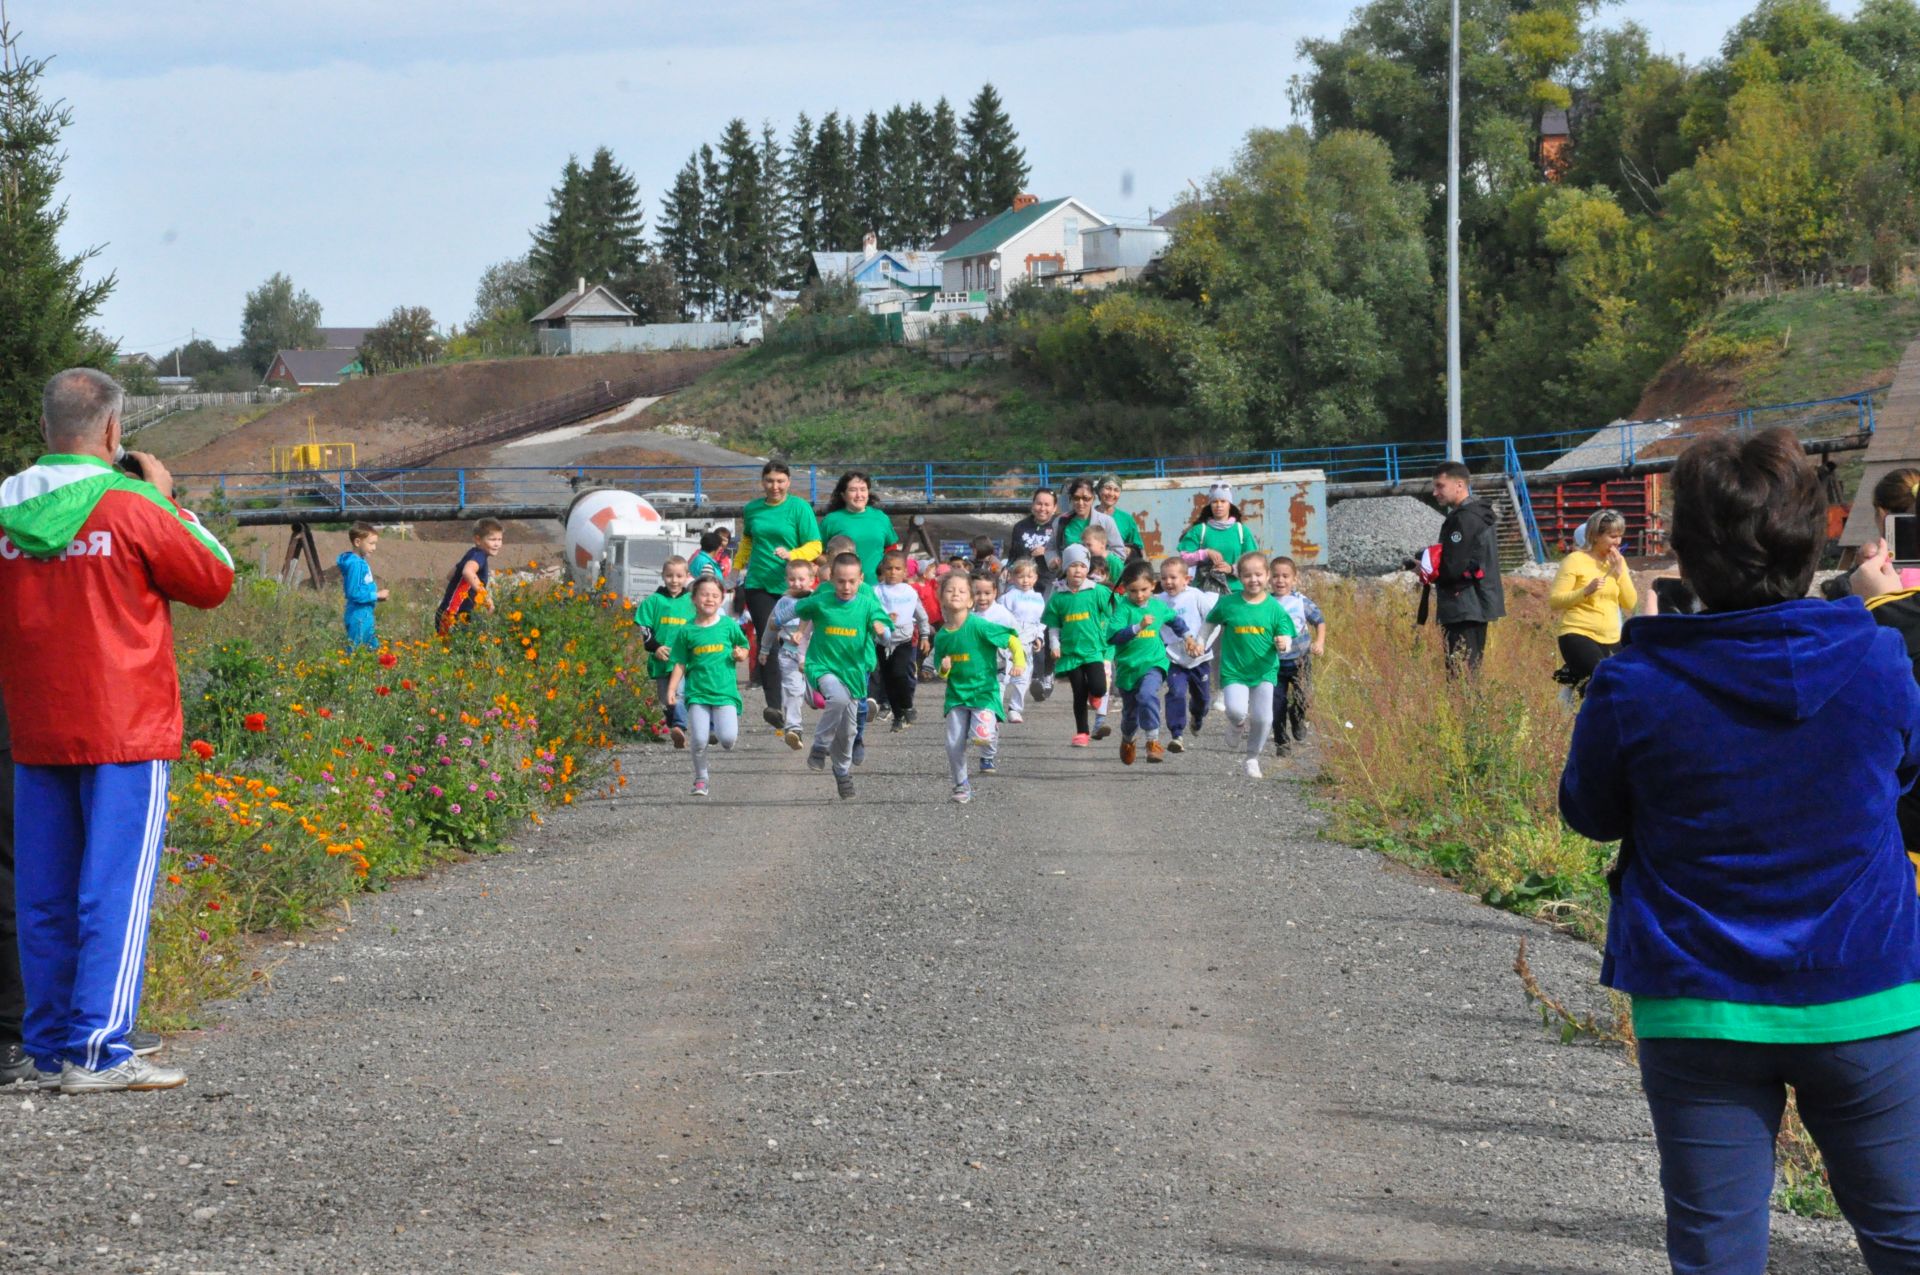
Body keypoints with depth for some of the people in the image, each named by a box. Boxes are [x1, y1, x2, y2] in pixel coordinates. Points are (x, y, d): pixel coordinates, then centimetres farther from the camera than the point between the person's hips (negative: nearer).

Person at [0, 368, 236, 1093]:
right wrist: (167, 502, 9)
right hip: (125, 733, -5)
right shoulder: (130, 510, -11)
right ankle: (97, 1051, -8)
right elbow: (214, 581, 0)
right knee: (115, 893, -3)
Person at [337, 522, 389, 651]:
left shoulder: (361, 562, 10)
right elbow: (354, 593, -22)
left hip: (366, 616, 10)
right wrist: (376, 595, -14)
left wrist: (377, 595, 4)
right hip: (358, 617, -10)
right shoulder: (355, 564, -18)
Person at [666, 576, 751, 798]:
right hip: (697, 692, 0)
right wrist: (672, 689, 0)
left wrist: (741, 655, -7)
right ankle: (700, 780, 13)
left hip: (725, 691, 0)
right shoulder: (686, 631, 2)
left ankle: (719, 727, 21)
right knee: (699, 741, -9)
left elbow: (744, 646, 16)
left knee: (728, 740, -15)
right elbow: (680, 663, 8)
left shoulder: (729, 625, 2)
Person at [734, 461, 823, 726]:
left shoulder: (799, 508, -2)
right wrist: (737, 569, 28)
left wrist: (791, 555, -23)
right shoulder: (752, 509, 9)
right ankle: (774, 705, -14)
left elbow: (814, 546, -6)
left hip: (790, 585, -2)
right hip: (758, 583, 2)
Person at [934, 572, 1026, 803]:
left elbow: (1011, 639, -10)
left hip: (984, 691, -4)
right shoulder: (942, 636, 1)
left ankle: (989, 754, 14)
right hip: (957, 694, 4)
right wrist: (944, 669, -11)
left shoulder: (978, 626, -14)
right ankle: (961, 785, 21)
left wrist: (1019, 660, -24)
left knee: (980, 735, -23)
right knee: (954, 744, -2)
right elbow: (941, 672, 11)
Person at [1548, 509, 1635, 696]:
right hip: (1578, 634, -6)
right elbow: (1554, 600, -9)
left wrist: (1619, 571, -4)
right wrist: (1586, 591, -21)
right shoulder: (1575, 561, -4)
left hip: (1611, 639, 6)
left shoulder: (1617, 561, 14)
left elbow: (1630, 603, 7)